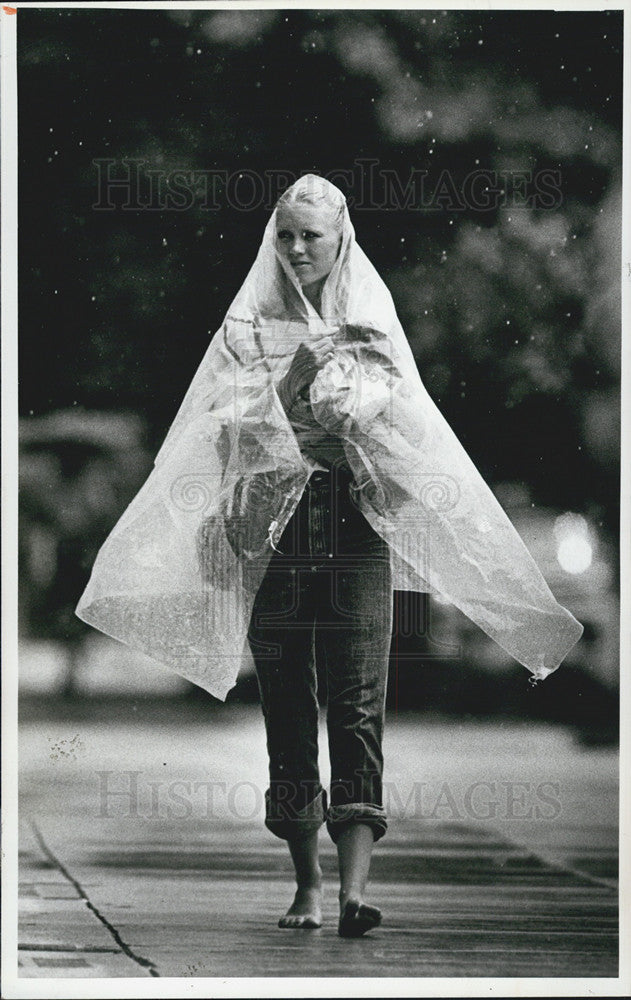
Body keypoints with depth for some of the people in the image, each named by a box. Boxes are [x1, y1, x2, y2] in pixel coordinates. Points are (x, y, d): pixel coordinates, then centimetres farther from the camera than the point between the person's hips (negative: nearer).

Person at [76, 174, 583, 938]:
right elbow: (229, 433, 2)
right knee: (286, 708, 3)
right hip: (273, 535, 1)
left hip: (355, 531, -1)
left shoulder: (371, 324, 10)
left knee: (357, 709, -10)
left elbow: (397, 431, 2)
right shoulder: (248, 326, 10)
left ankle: (353, 888, -18)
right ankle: (306, 883, 13)